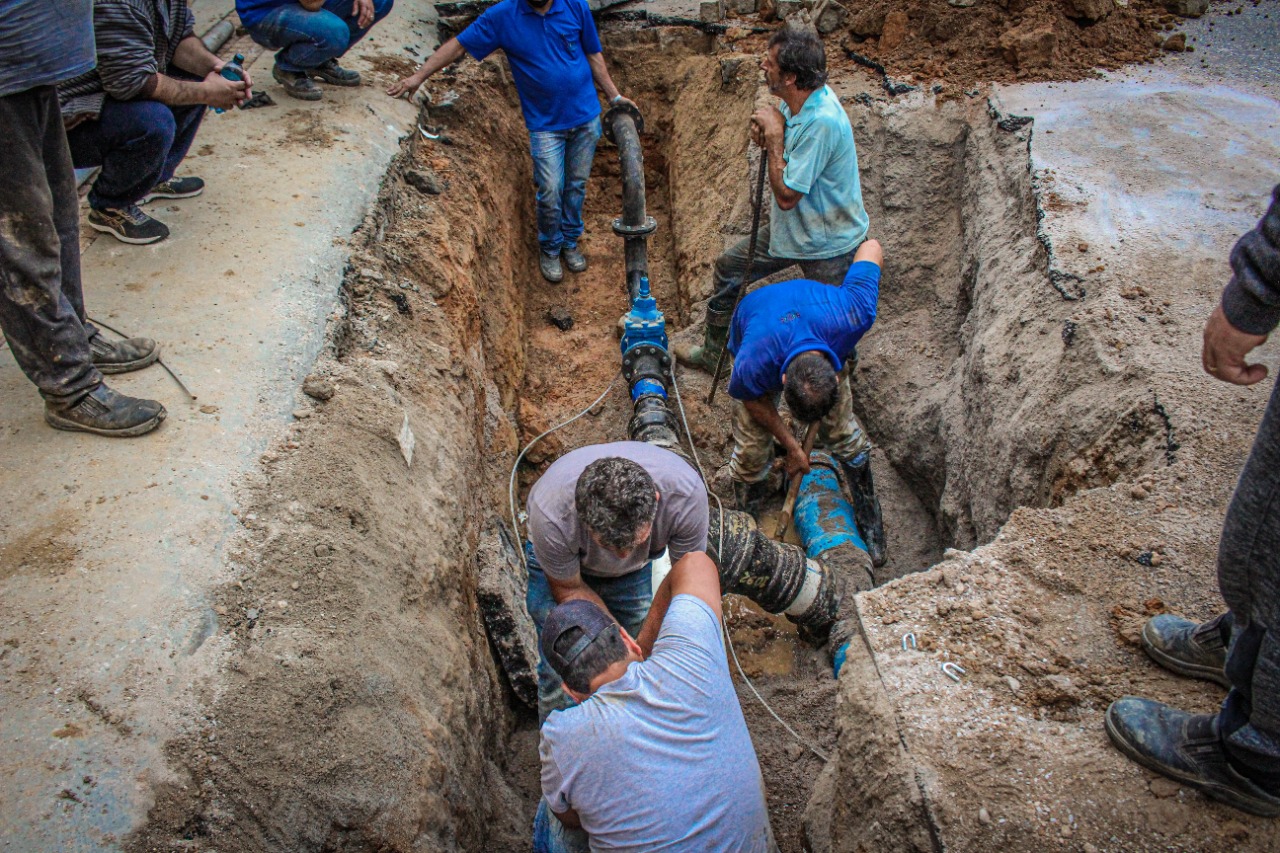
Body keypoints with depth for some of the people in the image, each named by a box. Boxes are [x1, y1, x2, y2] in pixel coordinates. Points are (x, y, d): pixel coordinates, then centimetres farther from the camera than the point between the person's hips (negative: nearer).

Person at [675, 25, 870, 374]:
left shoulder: (822, 122, -33)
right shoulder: (794, 100, -6)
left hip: (829, 244, -9)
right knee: (729, 268, 18)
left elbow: (786, 195, -29)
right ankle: (711, 353, 35)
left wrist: (774, 137, -23)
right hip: (790, 227, 9)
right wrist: (764, 132, -10)